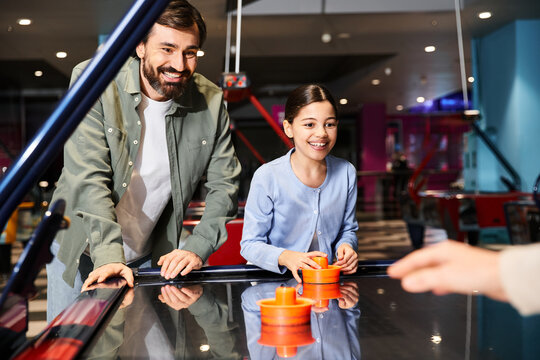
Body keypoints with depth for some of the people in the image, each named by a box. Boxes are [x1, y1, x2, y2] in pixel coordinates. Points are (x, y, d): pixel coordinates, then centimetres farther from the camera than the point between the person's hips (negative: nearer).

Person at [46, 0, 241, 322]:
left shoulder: (211, 102, -11)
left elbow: (225, 186, -6)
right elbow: (88, 178, -26)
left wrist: (197, 248, -20)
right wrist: (109, 256, -36)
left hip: (151, 257, 2)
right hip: (82, 251, -1)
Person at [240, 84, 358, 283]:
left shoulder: (346, 172, 1)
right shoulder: (267, 177, -13)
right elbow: (250, 244, -9)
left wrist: (346, 246, -8)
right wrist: (285, 257, -28)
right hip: (273, 280, -2)